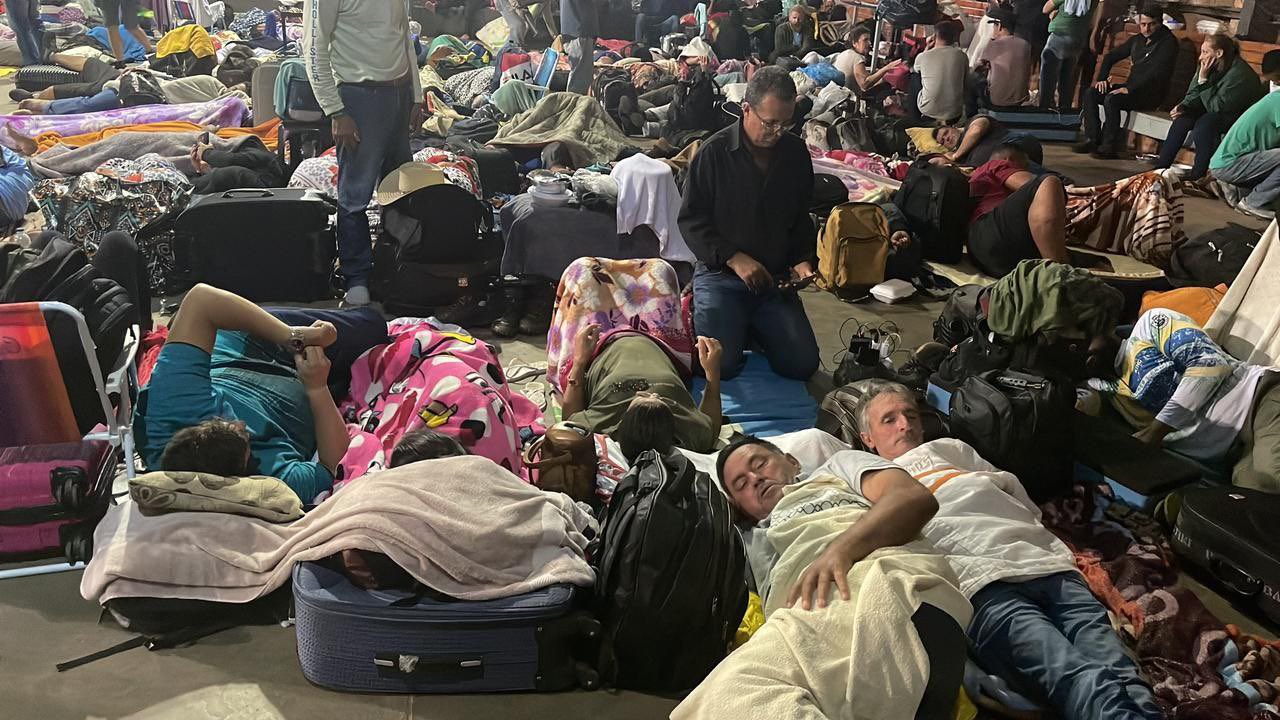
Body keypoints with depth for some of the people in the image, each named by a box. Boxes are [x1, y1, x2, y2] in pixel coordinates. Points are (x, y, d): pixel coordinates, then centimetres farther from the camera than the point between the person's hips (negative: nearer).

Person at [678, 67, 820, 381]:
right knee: (722, 364, -19)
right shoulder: (714, 152, -9)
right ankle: (709, 317, 15)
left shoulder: (796, 152, 4)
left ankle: (751, 328, 22)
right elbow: (691, 221, -8)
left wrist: (803, 260, -1)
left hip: (775, 279, 4)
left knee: (802, 364, -7)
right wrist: (735, 259, -18)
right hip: (720, 274, -4)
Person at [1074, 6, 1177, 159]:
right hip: (1132, 88, 8)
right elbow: (1110, 56, 19)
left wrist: (1129, 89, -27)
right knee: (1091, 93, -8)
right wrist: (1102, 78, 1)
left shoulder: (1168, 42, -9)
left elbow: (1157, 72, -21)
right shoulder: (1137, 40, 13)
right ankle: (1092, 139, -13)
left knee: (1112, 99, -31)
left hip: (1152, 94, -8)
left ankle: (1109, 147, -25)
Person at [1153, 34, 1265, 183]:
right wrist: (1183, 107, -18)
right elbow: (1192, 96, 3)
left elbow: (1217, 106, -28)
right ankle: (1162, 164, -12)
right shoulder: (1210, 67, -4)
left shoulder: (1239, 73, -26)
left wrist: (1204, 80, -28)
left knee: (1206, 121, -32)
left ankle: (1198, 173, -26)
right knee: (1182, 119, -12)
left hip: (1242, 118, -8)